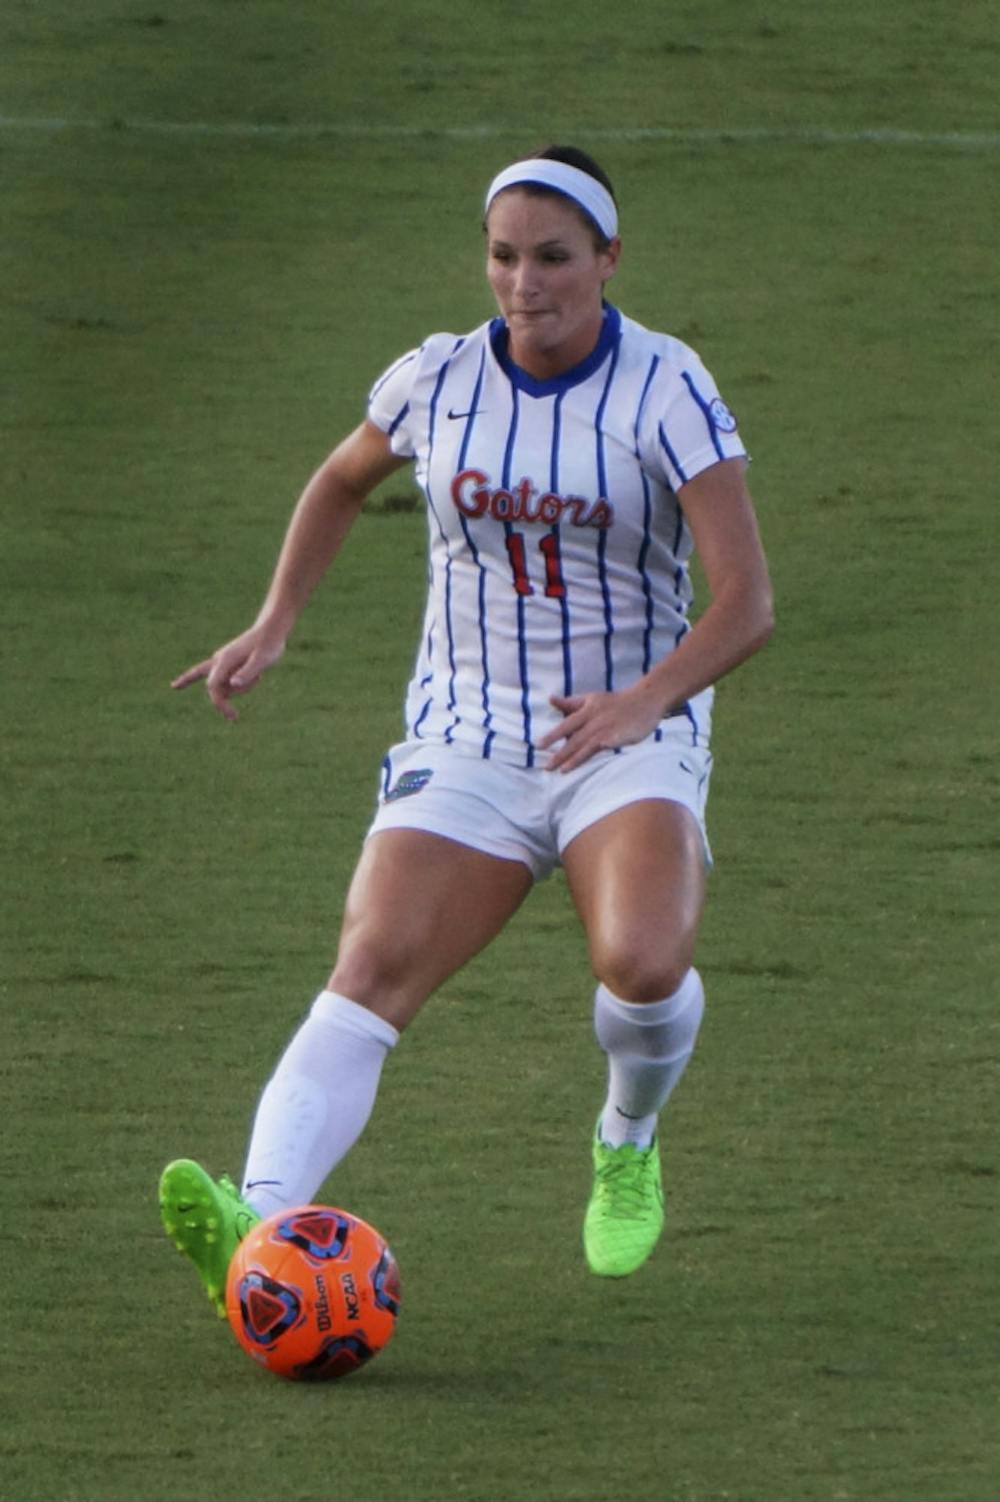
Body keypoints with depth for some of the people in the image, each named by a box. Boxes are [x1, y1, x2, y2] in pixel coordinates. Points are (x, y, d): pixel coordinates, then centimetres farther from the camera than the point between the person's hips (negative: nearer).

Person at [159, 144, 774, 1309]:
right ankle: (260, 1225, -41)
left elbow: (746, 604, -15)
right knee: (370, 972, -23)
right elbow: (344, 479, 25)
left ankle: (628, 1143, 4)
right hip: (465, 754, 3)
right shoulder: (436, 381, 2)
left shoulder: (668, 391, -9)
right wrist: (273, 624, 13)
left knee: (643, 966, -31)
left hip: (631, 745, -2)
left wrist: (643, 700, -32)